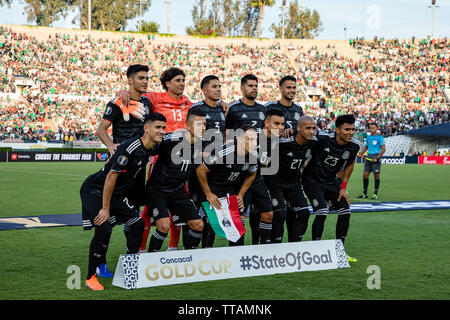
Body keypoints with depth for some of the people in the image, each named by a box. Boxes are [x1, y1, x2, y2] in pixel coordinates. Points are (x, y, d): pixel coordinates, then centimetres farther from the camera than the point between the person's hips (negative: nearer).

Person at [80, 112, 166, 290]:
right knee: (102, 227, -22)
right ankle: (90, 277, -11)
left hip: (117, 193, 9)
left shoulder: (153, 148, -2)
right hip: (95, 190, -9)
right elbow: (111, 177, -27)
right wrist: (105, 209, -24)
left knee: (138, 224, 4)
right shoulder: (129, 148, -28)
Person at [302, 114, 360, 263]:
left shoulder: (353, 146, -10)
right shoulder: (322, 139, -27)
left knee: (345, 211, -2)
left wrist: (343, 188, 6)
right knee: (322, 212, -21)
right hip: (312, 180, -6)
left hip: (330, 181, 6)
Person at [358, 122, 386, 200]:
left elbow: (383, 149, -9)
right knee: (365, 175, 2)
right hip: (368, 157, 6)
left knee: (376, 176, -2)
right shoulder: (368, 137, 13)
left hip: (376, 157, -6)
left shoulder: (380, 137, -5)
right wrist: (361, 153, 5)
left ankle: (375, 194, 4)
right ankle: (364, 194, 9)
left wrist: (377, 158, -16)